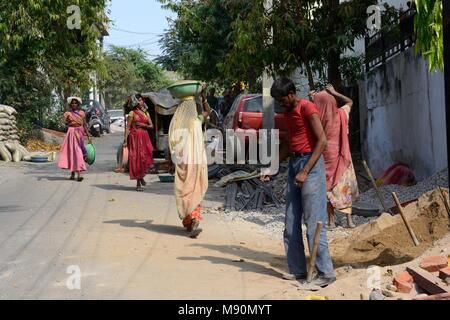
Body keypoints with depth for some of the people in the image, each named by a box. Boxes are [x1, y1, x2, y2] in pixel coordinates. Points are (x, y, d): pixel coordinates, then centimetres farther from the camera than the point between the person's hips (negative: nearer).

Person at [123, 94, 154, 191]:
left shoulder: (146, 113, 14)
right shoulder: (132, 113, -1)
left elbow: (151, 126, 12)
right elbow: (127, 127, -6)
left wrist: (143, 125, -8)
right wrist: (125, 140, -13)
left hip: (144, 137, 5)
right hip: (135, 137, -4)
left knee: (145, 158, -1)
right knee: (136, 159, -4)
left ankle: (141, 177, 24)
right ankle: (138, 183, 2)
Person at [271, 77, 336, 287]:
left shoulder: (307, 108, -9)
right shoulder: (288, 113, 17)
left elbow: (322, 141, -16)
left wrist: (305, 172, -20)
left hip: (310, 163, -9)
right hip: (294, 164, 9)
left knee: (313, 221, -9)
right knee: (291, 223, 7)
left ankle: (326, 273, -4)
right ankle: (297, 270, 14)